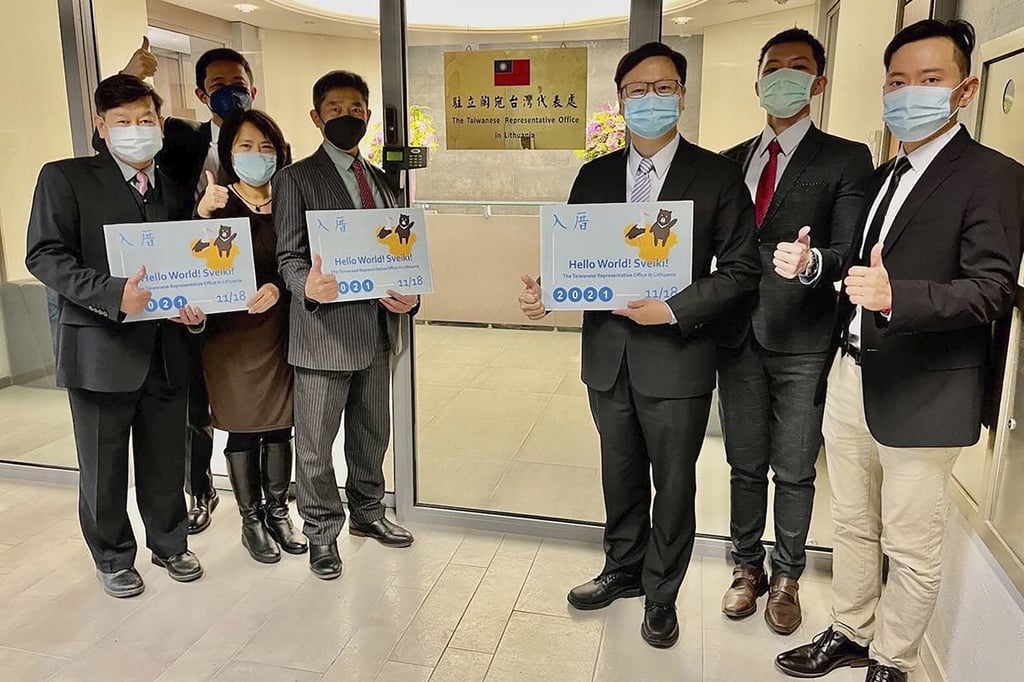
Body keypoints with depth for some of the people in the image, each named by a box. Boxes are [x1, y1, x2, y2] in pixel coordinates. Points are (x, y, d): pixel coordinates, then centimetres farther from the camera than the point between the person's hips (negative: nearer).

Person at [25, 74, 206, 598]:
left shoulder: (177, 192, 11)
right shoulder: (64, 178, -1)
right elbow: (44, 256, -10)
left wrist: (195, 306, -8)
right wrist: (114, 294, -24)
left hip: (166, 349, 4)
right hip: (100, 348, -3)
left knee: (165, 461, 15)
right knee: (103, 467, 11)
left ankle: (169, 544, 35)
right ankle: (114, 559, 30)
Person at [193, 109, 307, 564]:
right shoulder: (216, 204, -4)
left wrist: (278, 287, -18)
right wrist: (203, 214, -30)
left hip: (281, 331, 3)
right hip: (232, 334, -2)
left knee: (279, 428, 12)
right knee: (243, 432, 8)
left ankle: (278, 513, 29)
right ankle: (252, 521, 24)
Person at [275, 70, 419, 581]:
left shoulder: (379, 179, 15)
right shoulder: (296, 179, -2)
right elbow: (289, 257, -7)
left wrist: (408, 294, -4)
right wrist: (309, 287, -29)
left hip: (377, 329, 6)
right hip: (324, 330, -5)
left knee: (372, 434, 18)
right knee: (315, 443, 6)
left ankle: (367, 513, 38)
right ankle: (321, 533, 25)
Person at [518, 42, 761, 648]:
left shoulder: (717, 175, -6)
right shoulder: (596, 175, 7)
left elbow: (740, 270, -8)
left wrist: (674, 309, -19)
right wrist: (546, 292, -13)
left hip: (677, 355, -3)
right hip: (608, 353, 4)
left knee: (673, 484, 11)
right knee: (621, 476, 19)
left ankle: (661, 594, 33)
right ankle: (624, 571, 41)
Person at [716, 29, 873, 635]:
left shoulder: (846, 159, -2)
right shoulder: (732, 161, 12)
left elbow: (851, 254, -11)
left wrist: (812, 262, -32)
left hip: (803, 341, -3)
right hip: (740, 336, 4)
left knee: (795, 472, 9)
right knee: (745, 465, 15)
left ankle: (786, 578, 29)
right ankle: (748, 568, 33)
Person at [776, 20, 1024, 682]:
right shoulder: (883, 176, 16)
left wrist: (896, 296, -32)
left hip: (922, 394, -7)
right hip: (851, 378, 7)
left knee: (911, 549, 7)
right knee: (853, 527, 19)